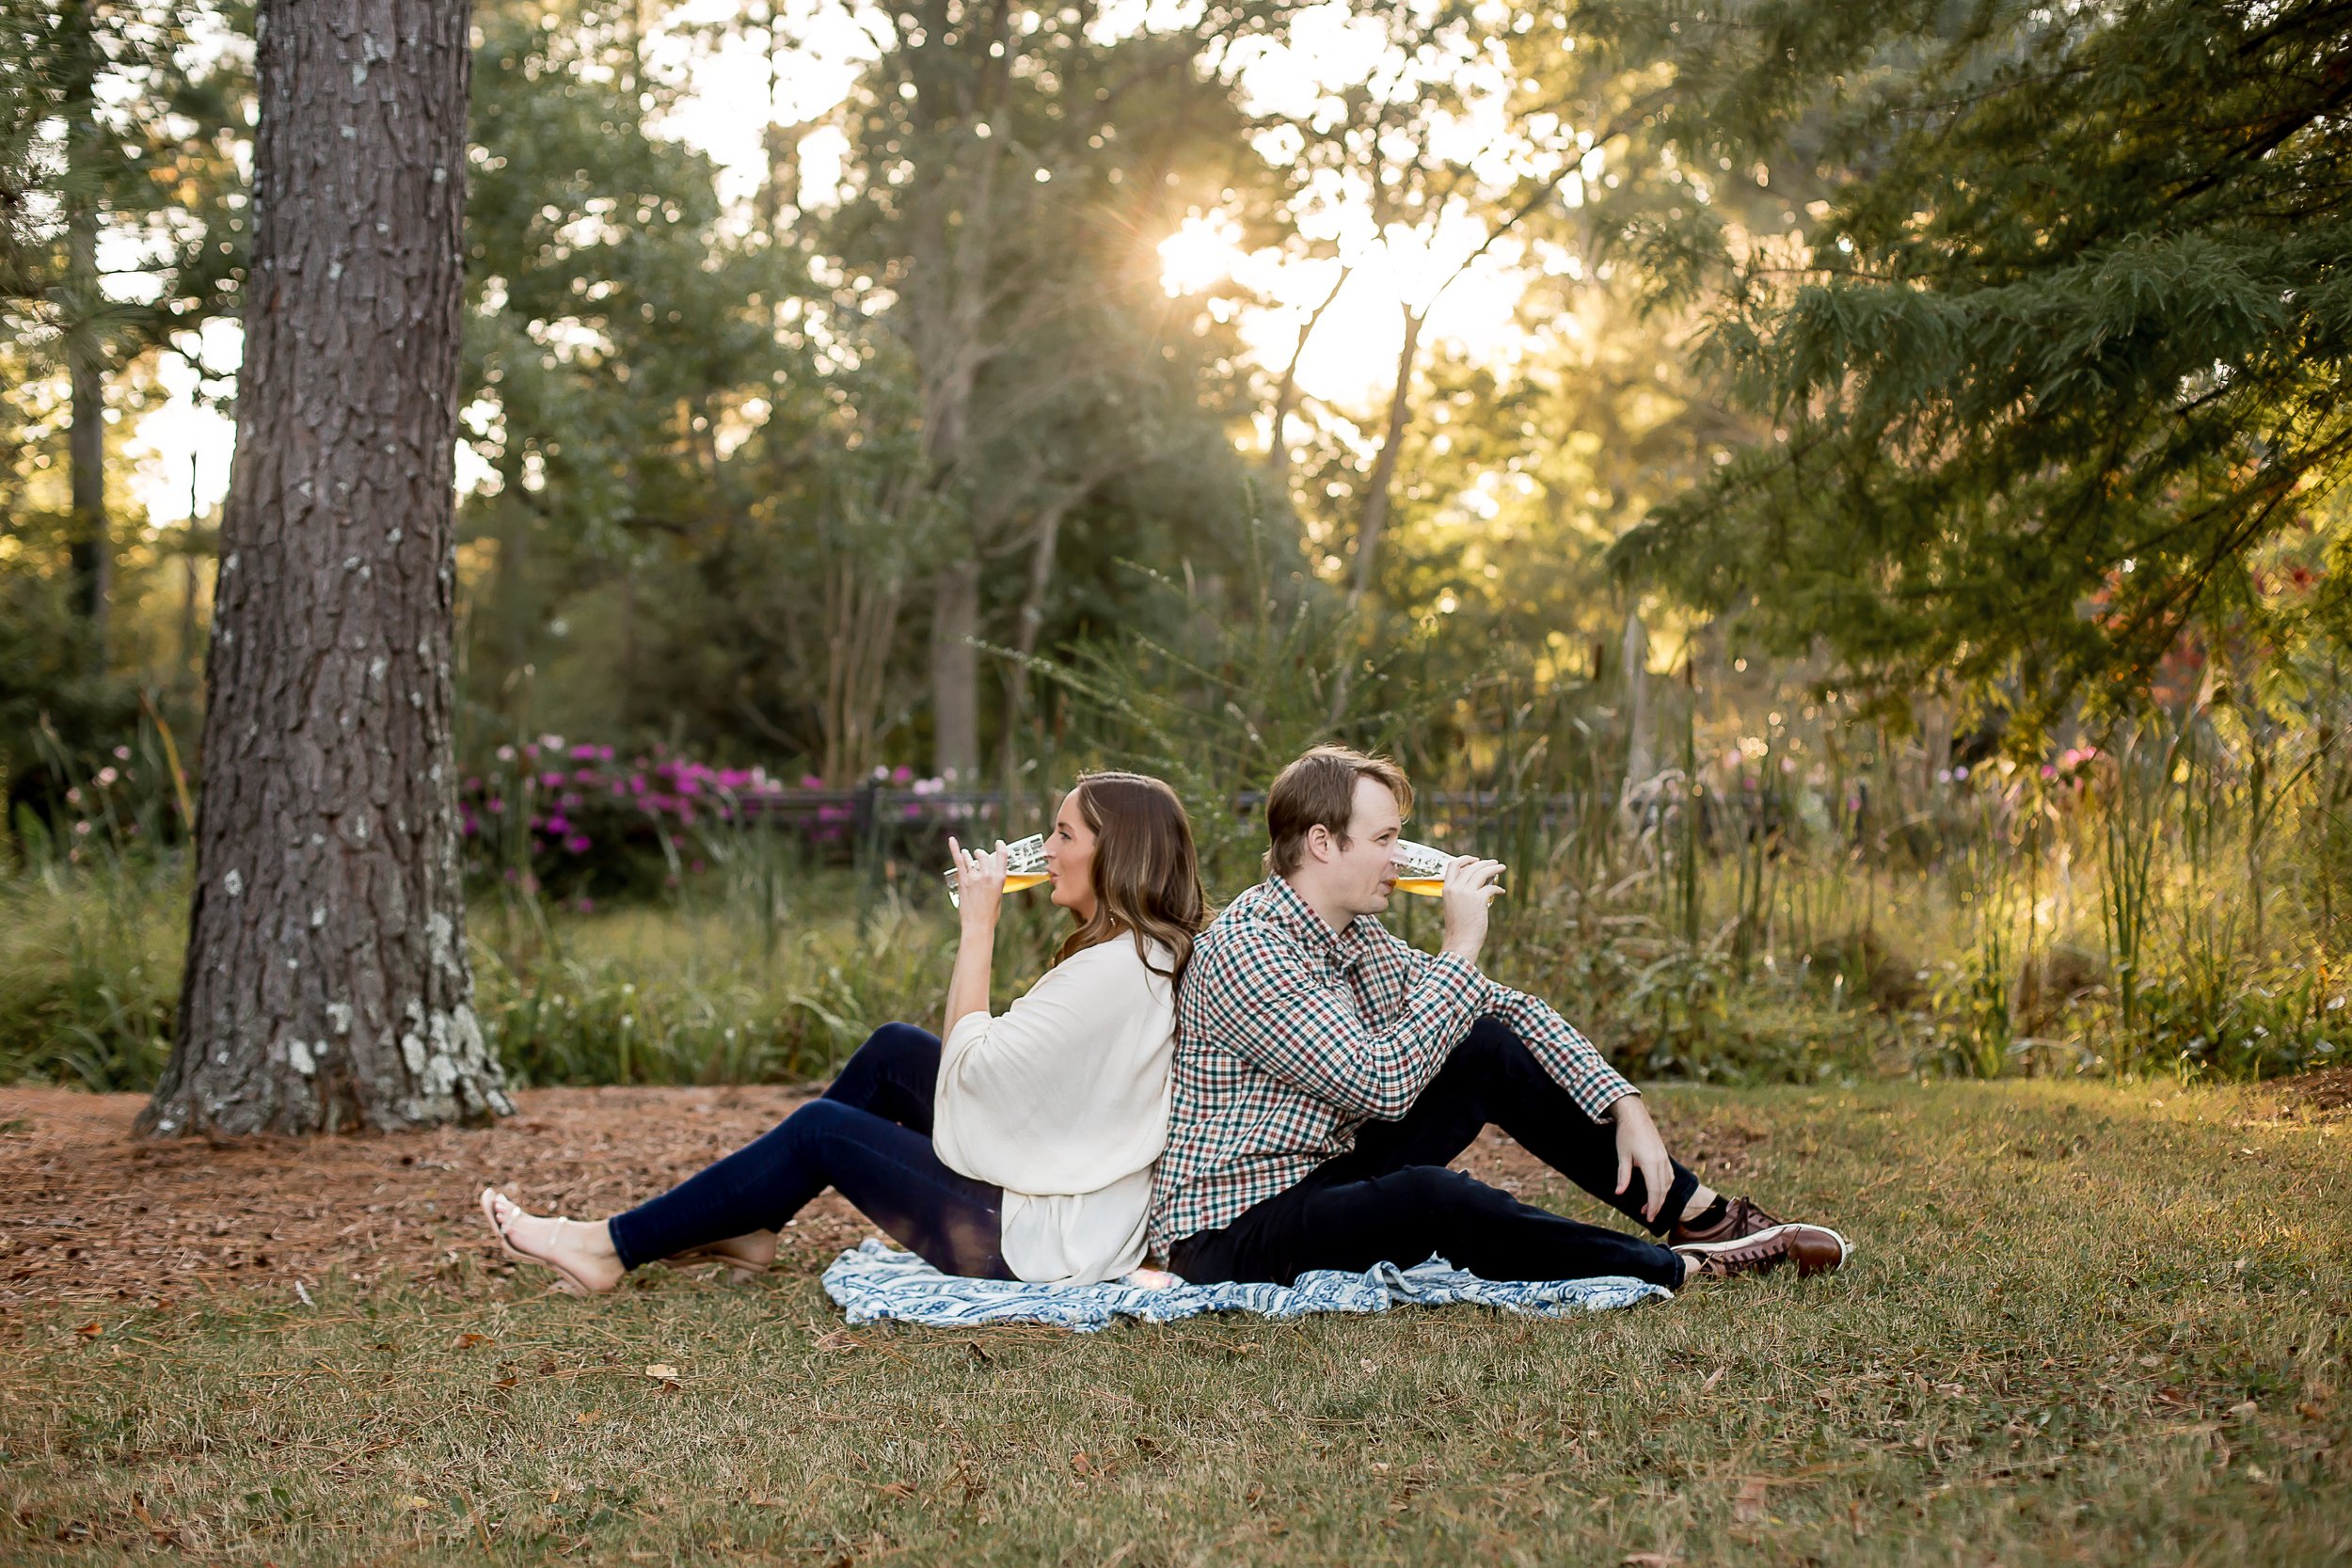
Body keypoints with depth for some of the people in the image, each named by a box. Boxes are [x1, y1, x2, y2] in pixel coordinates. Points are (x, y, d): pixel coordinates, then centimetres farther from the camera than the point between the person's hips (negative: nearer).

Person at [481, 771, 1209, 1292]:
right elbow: (1013, 1055, 11)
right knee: (895, 1049, 10)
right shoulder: (1155, 950, 8)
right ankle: (743, 1226, 18)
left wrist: (979, 923, -14)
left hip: (1045, 1239, -9)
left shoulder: (1121, 968, -23)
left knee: (822, 1129, -2)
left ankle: (614, 1248, 11)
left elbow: (970, 1064, -19)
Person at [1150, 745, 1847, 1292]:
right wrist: (1460, 948, -22)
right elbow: (1382, 1084, -29)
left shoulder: (1357, 939, 7)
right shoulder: (1246, 948, -22)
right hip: (1232, 1233, -9)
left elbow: (1515, 1010, 11)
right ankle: (1677, 1268, -17)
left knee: (1493, 1047, 1)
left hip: (1326, 1179, 9)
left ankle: (1699, 1214, 6)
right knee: (1428, 1197, -35)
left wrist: (1625, 1106, 0)